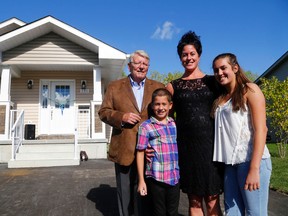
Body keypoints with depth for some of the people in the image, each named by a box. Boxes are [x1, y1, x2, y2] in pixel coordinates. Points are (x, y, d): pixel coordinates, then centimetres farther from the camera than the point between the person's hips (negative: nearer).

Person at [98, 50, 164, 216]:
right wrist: (122, 117, -15)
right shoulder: (115, 87, 6)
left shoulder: (158, 87, 8)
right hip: (124, 149, 0)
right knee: (125, 191, 13)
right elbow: (104, 112, 3)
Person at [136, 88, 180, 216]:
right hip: (156, 178, -4)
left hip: (175, 177, 4)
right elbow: (140, 153, -4)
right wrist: (141, 180, -5)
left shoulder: (175, 125, 8)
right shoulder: (146, 126, -5)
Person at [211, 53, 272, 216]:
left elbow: (261, 129, -11)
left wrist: (254, 168, -18)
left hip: (250, 161, -6)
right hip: (230, 163, 6)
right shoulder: (221, 98, 16)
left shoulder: (250, 90, -2)